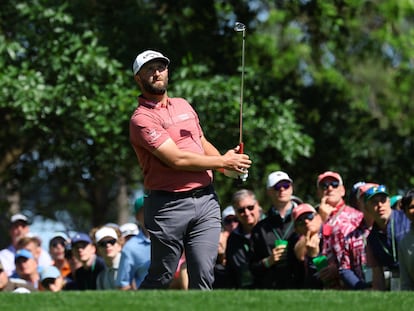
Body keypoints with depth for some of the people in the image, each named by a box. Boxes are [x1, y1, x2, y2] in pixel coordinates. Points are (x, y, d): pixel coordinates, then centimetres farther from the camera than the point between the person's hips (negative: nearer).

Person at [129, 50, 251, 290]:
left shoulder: (183, 105, 18)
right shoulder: (142, 119, -7)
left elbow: (203, 143, 28)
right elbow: (176, 159, -15)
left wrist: (230, 164, 6)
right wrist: (222, 162, -8)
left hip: (206, 199, 6)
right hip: (169, 205, -6)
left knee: (203, 276, -3)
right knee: (161, 277, 0)